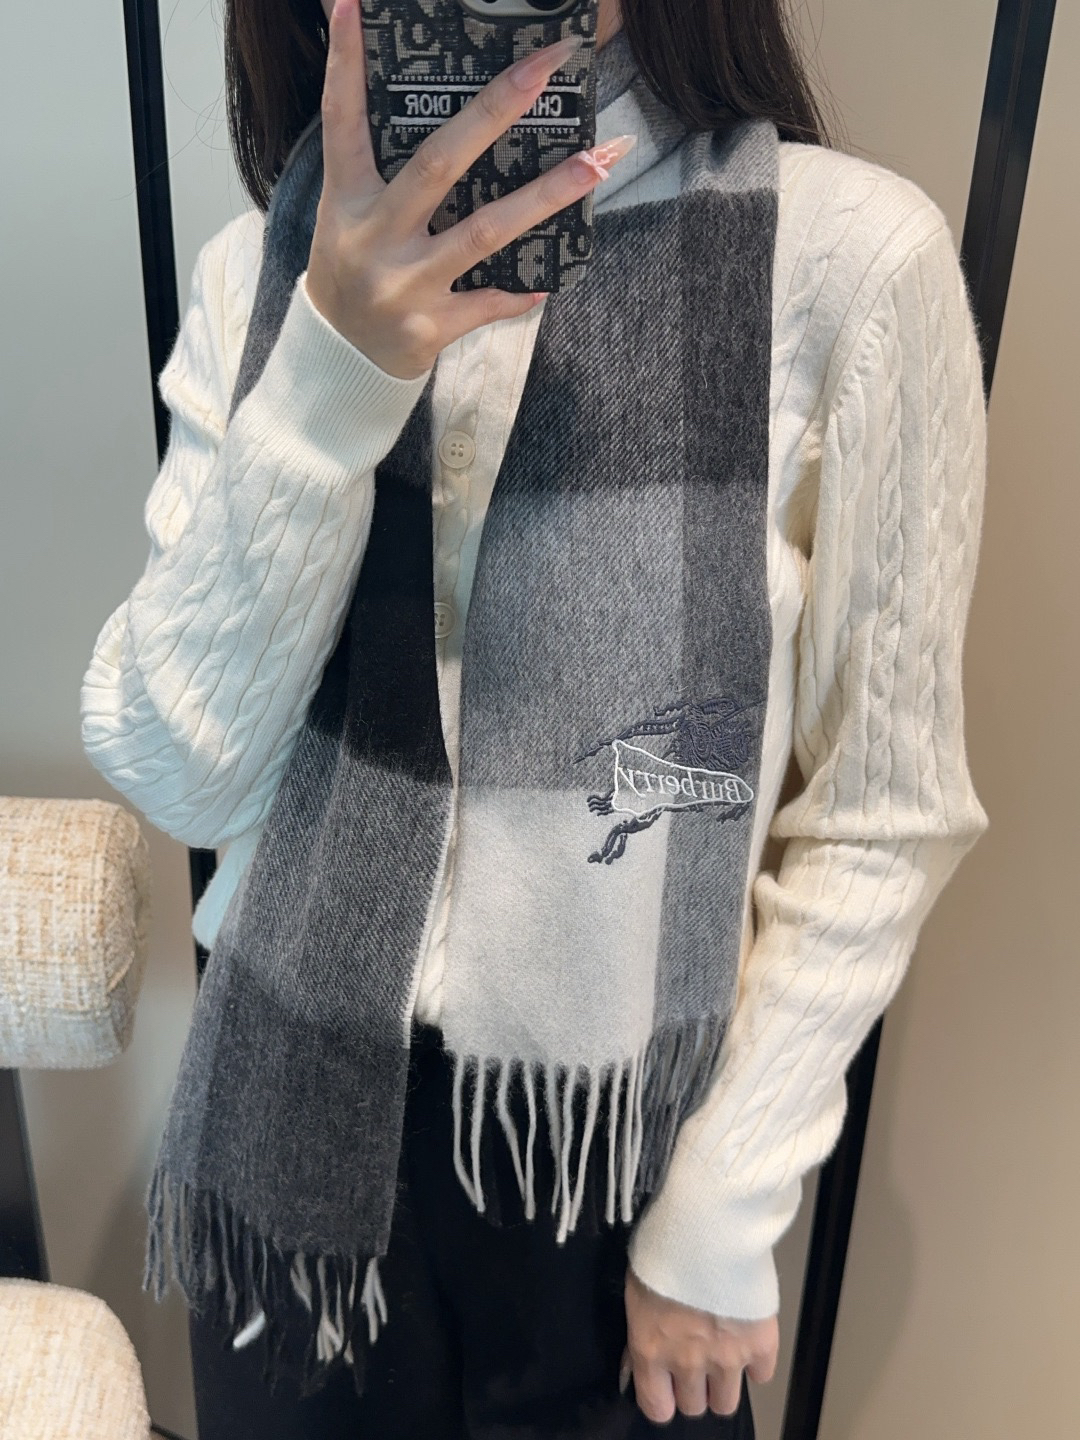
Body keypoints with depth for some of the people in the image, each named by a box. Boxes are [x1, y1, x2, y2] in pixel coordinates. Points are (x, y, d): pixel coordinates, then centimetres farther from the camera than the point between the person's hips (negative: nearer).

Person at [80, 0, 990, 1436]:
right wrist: (329, 384, -26)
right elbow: (180, 777, -13)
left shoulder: (849, 254, -15)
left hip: (628, 1101, -2)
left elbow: (881, 817, -10)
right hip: (297, 1079, 3)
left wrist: (726, 1210, -6)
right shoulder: (268, 267, -6)